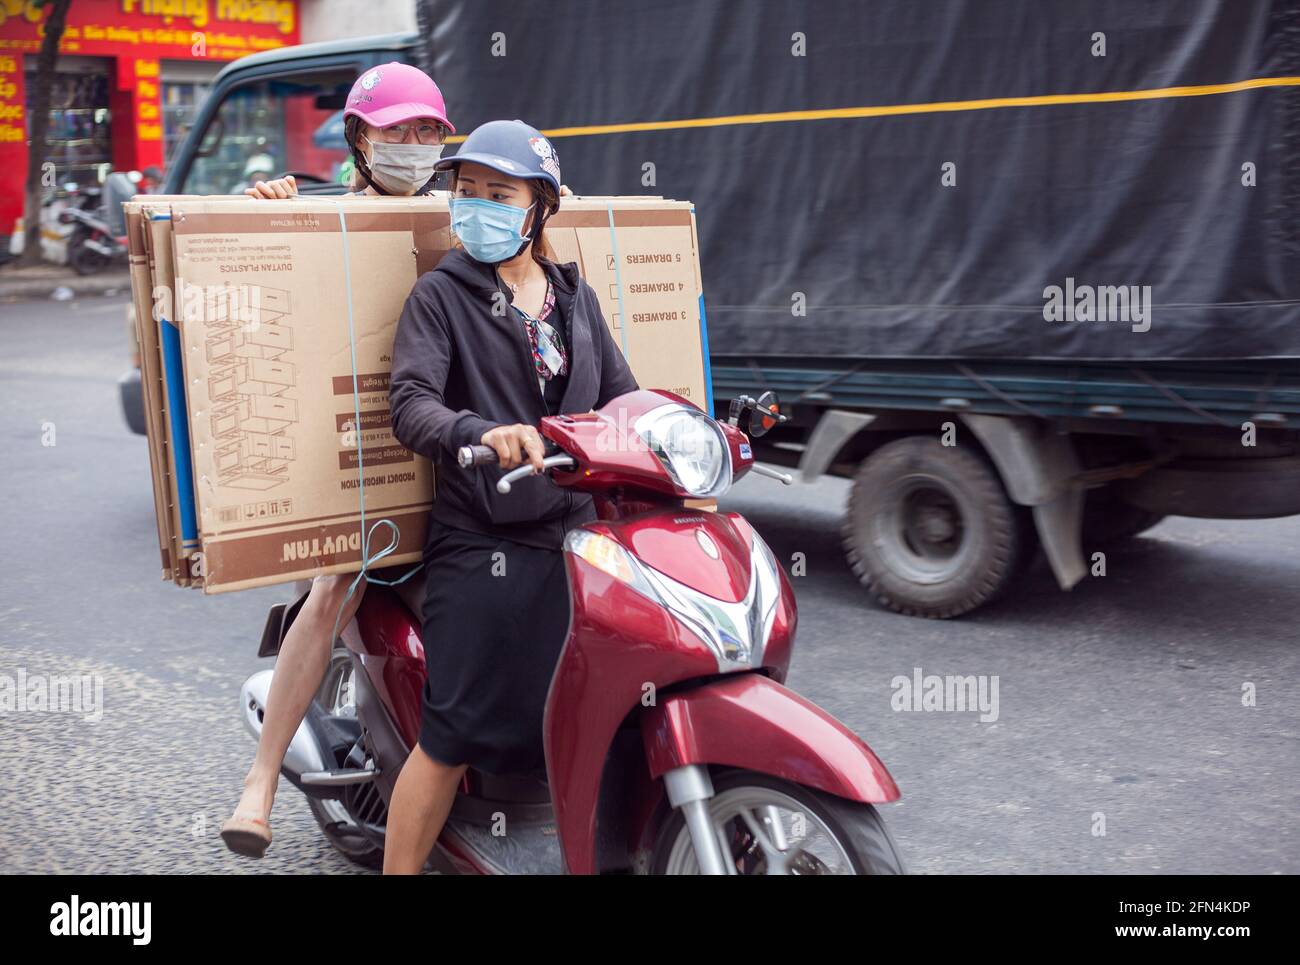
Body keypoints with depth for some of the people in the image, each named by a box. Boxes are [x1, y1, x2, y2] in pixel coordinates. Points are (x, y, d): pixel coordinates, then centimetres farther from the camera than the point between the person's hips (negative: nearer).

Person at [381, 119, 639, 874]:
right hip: (484, 549, -5)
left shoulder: (574, 296, 16)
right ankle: (400, 867, 8)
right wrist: (481, 433, -34)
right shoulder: (443, 295, 1)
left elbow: (621, 397, 14)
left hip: (576, 533, 5)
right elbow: (411, 406, -14)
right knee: (456, 736, -6)